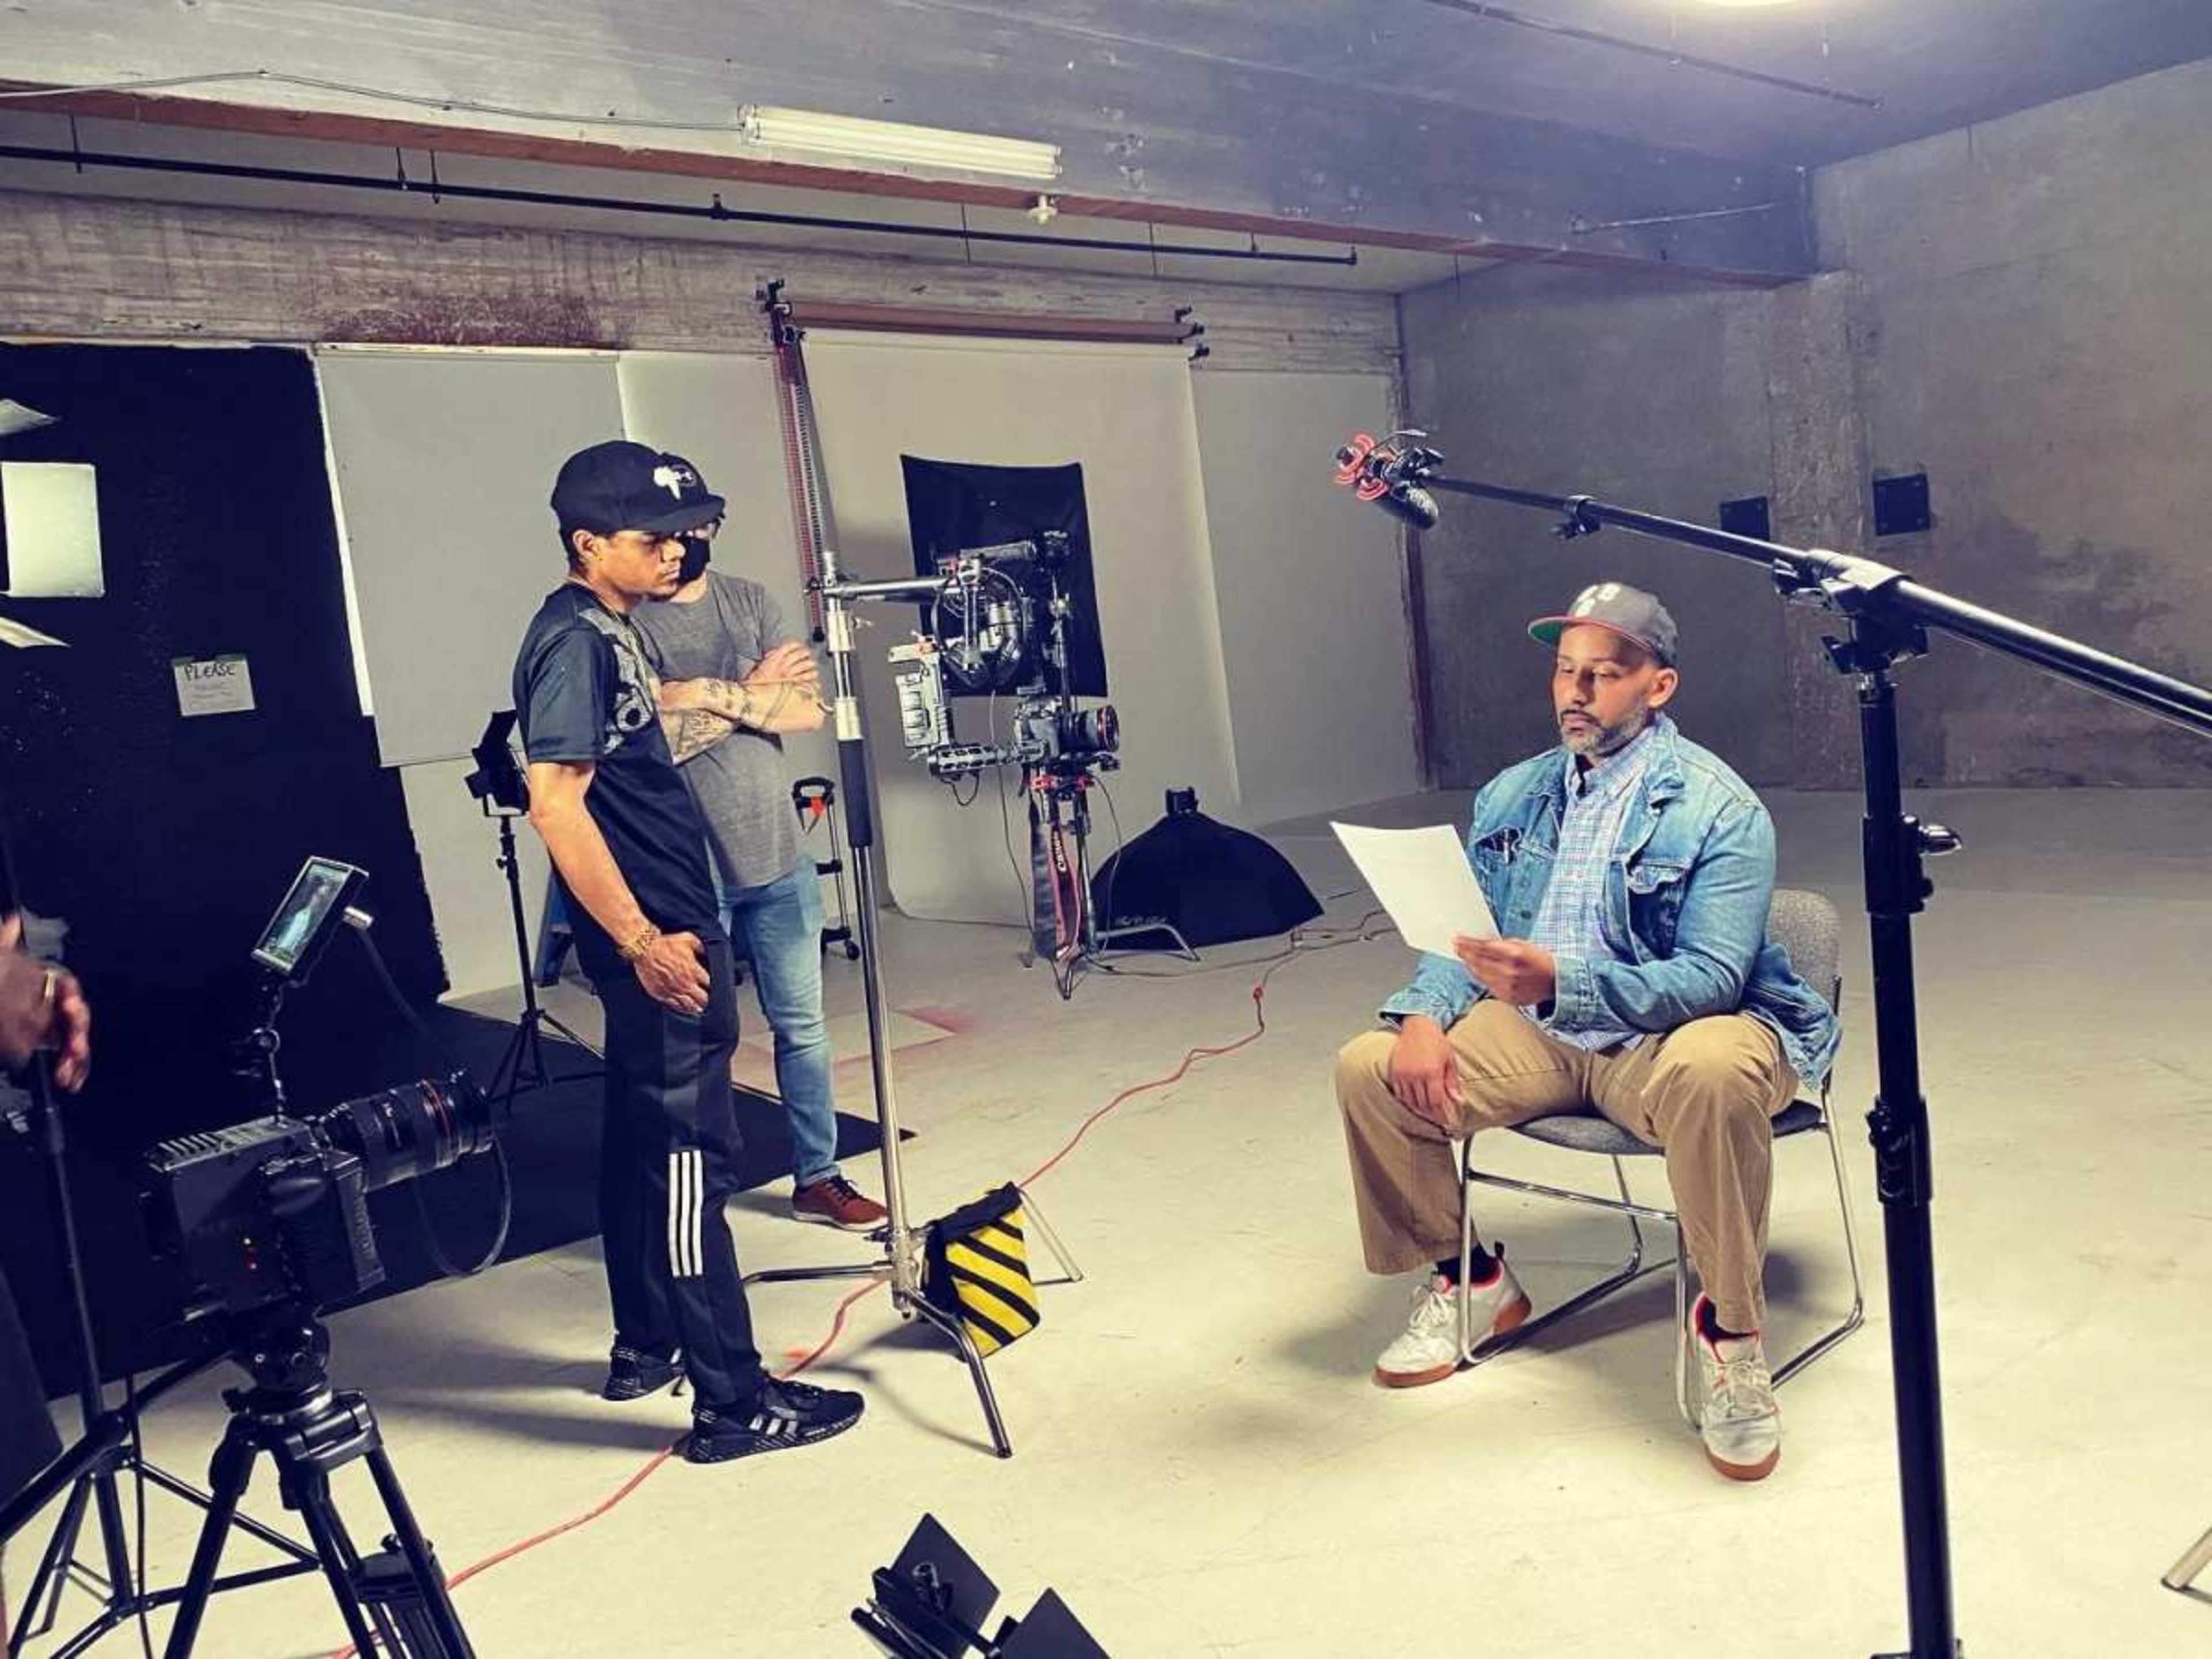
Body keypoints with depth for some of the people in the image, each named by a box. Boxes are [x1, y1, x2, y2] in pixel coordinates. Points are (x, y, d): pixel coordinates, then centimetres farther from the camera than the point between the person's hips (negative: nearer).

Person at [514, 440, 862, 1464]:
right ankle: (732, 1402, 1)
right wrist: (642, 940, -25)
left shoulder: (609, 631, 12)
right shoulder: (575, 641, -17)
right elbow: (556, 804, -24)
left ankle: (645, 1347, 31)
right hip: (652, 937, -11)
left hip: (664, 924, 11)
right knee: (688, 1155, -6)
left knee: (644, 1139, 17)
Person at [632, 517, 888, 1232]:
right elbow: (653, 738, -19)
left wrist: (711, 695, -13)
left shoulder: (753, 601, 7)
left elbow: (809, 709, -4)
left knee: (802, 1026, 13)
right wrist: (755, 691, -11)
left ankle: (817, 1176, 28)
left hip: (778, 857, 4)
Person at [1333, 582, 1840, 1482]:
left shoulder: (1716, 808, -9)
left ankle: (1729, 1326, -17)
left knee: (1712, 1074, -40)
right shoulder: (1512, 797, 9)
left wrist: (1560, 983, -36)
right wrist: (1425, 1016, -15)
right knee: (1370, 1068, -13)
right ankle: (1466, 1278, 9)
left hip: (1672, 1032, -5)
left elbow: (1711, 980, -20)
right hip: (1538, 1034, 6)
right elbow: (1460, 936, 8)